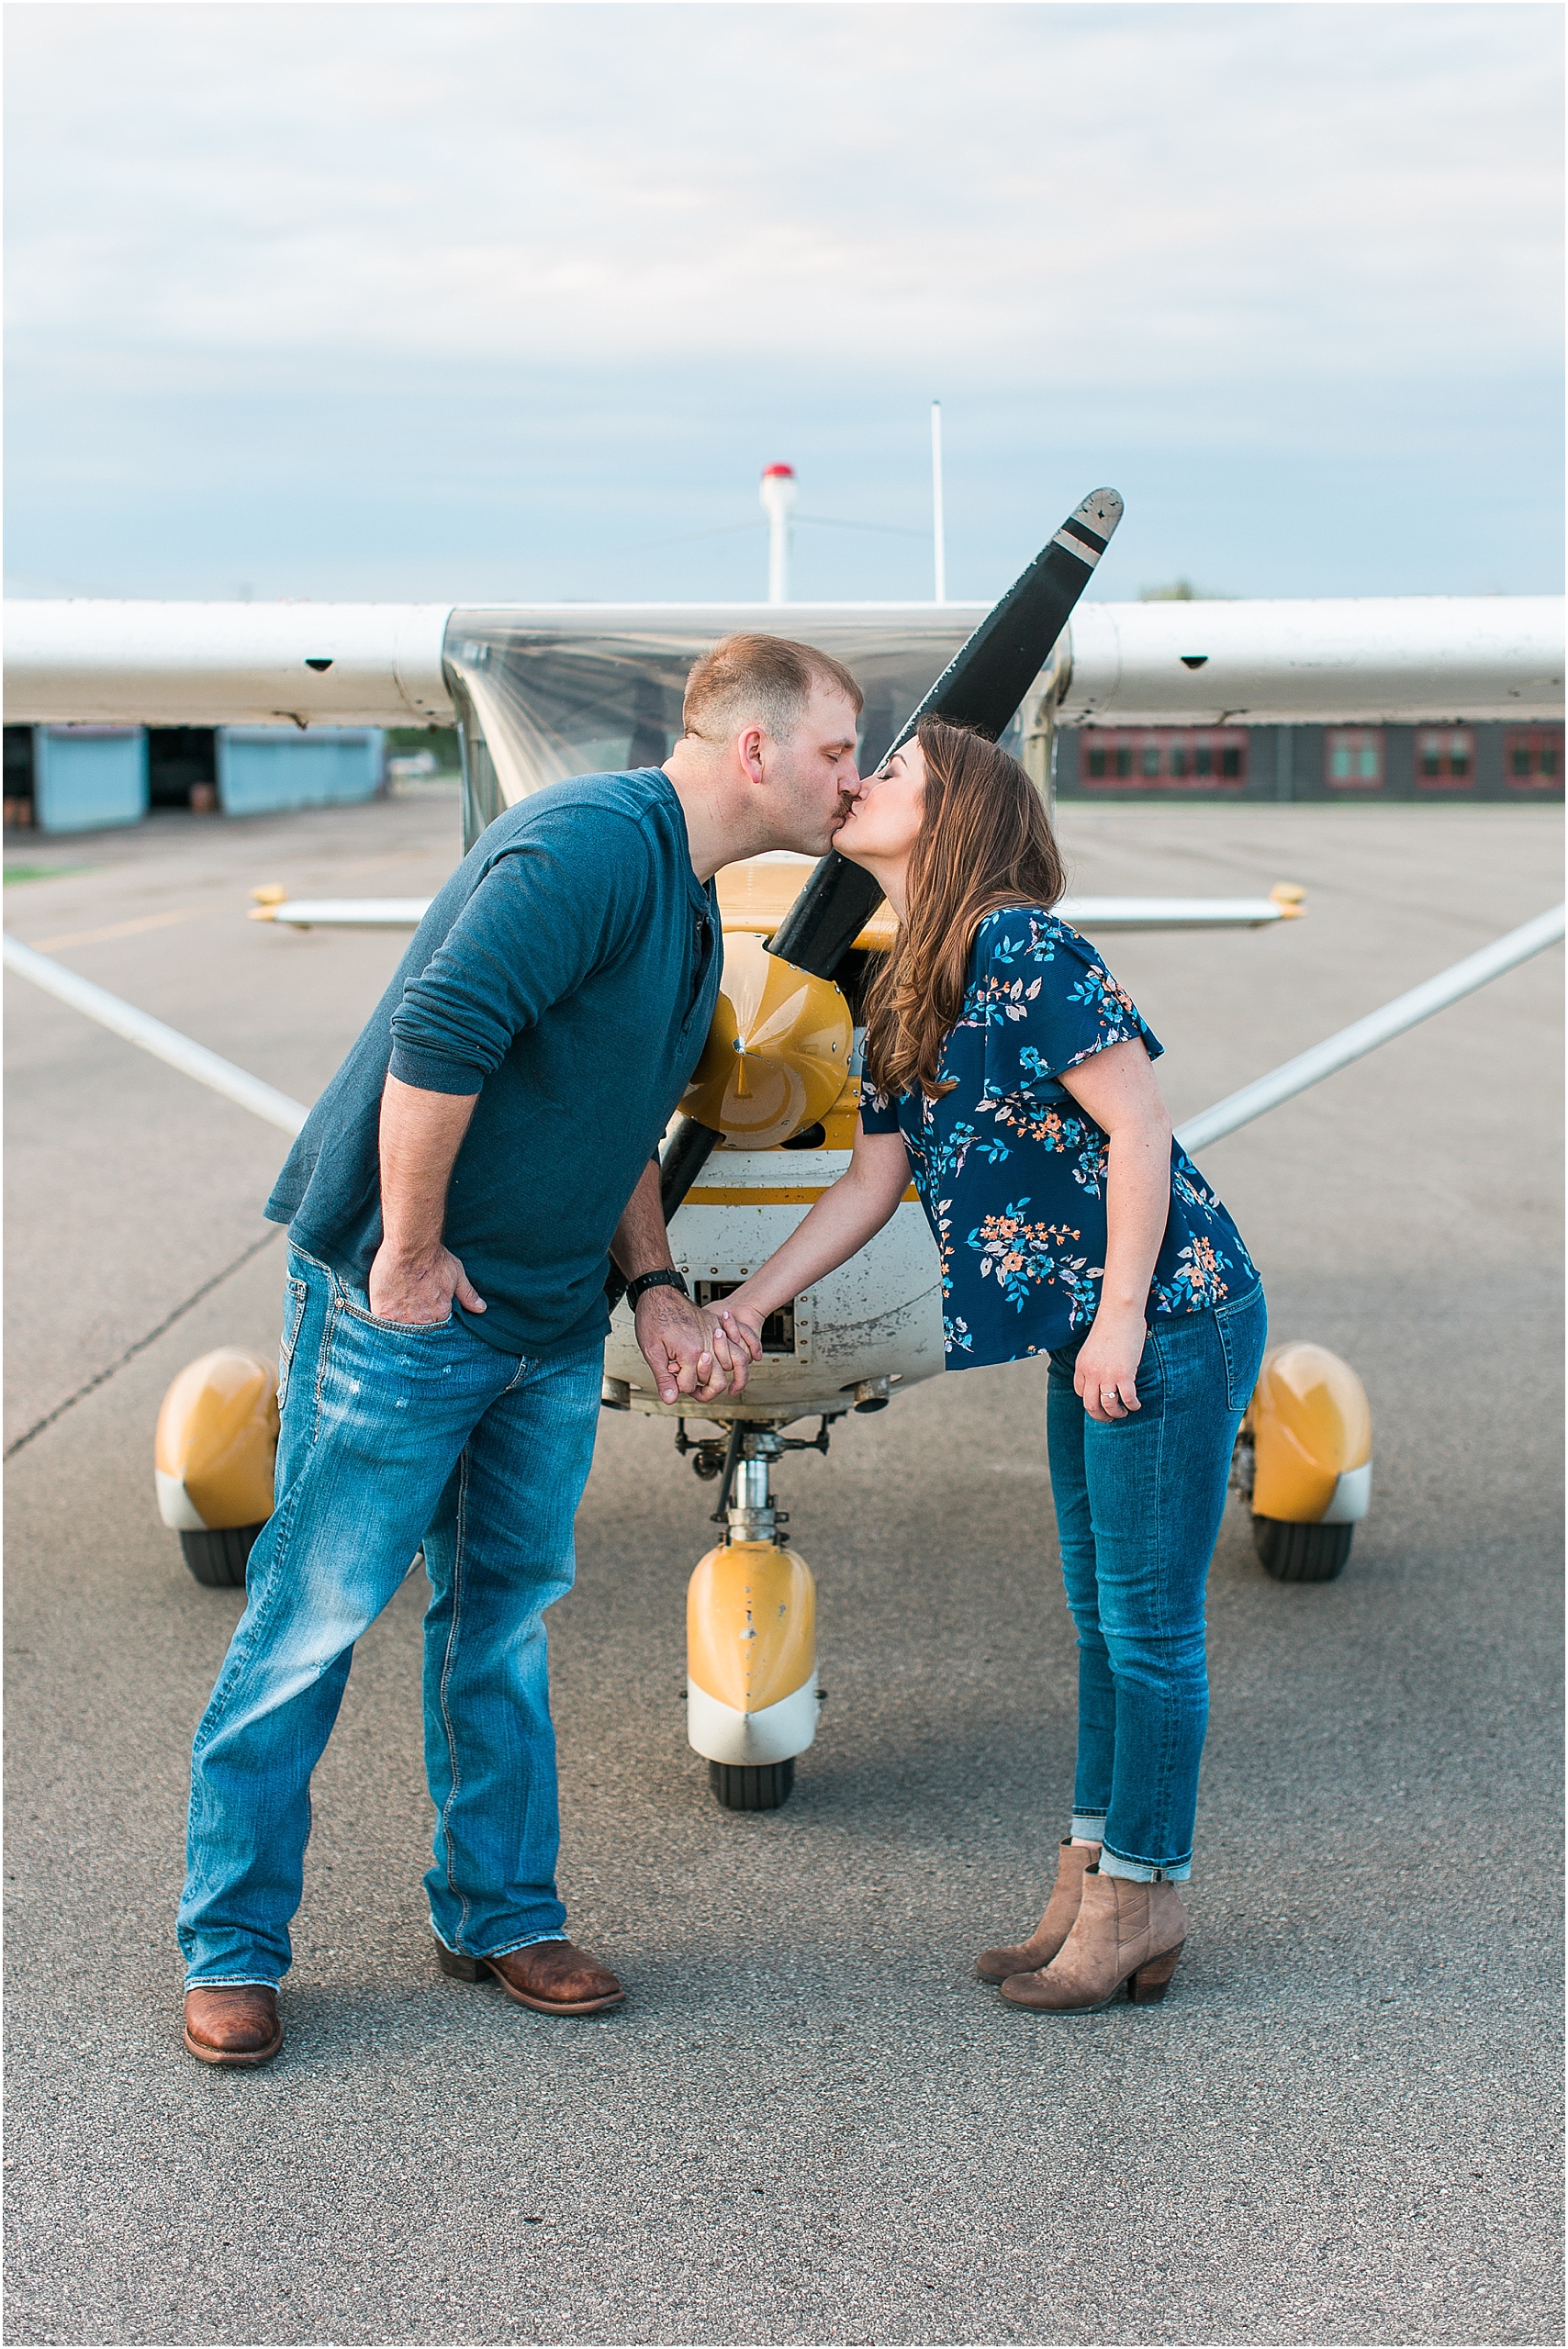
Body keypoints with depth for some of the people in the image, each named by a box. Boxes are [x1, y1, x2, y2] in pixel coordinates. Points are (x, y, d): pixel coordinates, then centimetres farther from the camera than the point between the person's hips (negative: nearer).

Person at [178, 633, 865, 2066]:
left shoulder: (690, 902, 12)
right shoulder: (594, 844, -20)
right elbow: (437, 1041, -28)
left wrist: (658, 1295, 8)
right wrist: (411, 1255, -21)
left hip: (550, 1325, 9)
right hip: (403, 1307, -9)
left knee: (506, 1611, 14)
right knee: (314, 1615, 1)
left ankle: (500, 1915, 27)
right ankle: (232, 1947, 12)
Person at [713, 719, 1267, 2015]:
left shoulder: (1023, 950, -17)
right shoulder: (902, 996, 11)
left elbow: (1139, 1129, -19)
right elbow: (872, 1182, 14)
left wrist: (1123, 1323, -20)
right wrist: (746, 1304, 9)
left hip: (1169, 1321, -9)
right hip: (1089, 1333, 9)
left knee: (1148, 1625, 0)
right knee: (1104, 1618, 15)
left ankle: (1138, 1910, 11)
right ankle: (1091, 1892, 25)